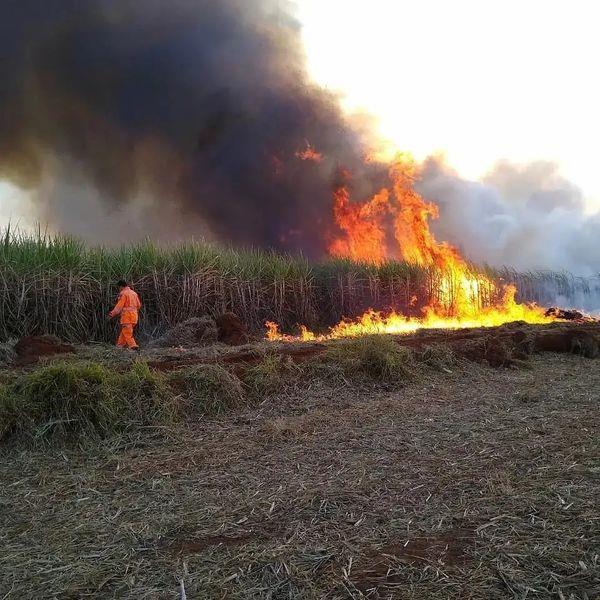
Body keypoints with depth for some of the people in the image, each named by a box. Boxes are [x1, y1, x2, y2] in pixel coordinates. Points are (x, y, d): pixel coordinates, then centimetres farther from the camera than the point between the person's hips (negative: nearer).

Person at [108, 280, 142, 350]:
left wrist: (112, 314, -5)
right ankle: (120, 344, 24)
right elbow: (138, 305, 17)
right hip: (134, 315, 8)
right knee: (124, 330, 18)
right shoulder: (134, 293, 15)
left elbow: (119, 306, -12)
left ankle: (133, 346, -15)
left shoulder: (123, 293, -8)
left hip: (127, 315, -8)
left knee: (127, 332, -6)